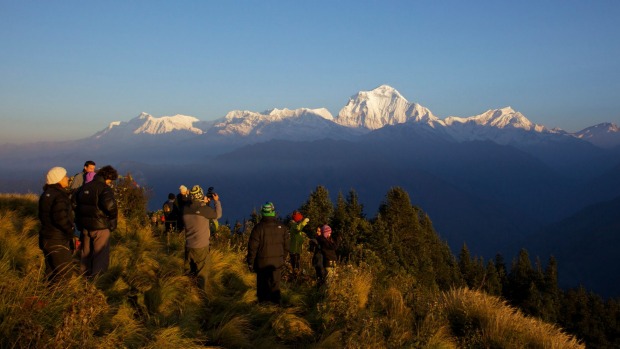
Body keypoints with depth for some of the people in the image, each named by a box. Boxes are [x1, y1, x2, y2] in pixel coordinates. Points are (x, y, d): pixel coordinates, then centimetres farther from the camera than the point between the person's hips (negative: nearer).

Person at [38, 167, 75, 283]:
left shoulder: (45, 194, 8)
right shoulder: (60, 197, -21)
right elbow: (61, 218, -27)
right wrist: (71, 232, -16)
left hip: (46, 238, 9)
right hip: (58, 241, -9)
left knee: (51, 271, 19)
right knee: (64, 272, 0)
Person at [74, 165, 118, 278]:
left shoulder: (84, 187, 9)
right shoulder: (104, 188, -16)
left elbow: (75, 204, 13)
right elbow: (110, 206, -32)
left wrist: (79, 223, 17)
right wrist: (113, 222, -15)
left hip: (85, 226, 7)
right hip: (100, 227, -7)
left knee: (86, 252, 21)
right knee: (100, 253, 6)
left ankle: (85, 274, 35)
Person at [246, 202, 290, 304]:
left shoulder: (258, 228, -12)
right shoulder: (281, 227, 0)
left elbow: (252, 247, -9)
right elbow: (286, 245, 8)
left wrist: (250, 262, 0)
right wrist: (283, 258, 21)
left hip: (262, 262, -2)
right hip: (277, 261, 2)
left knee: (262, 284, 12)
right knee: (275, 284, 8)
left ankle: (262, 301, 20)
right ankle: (275, 302, 6)